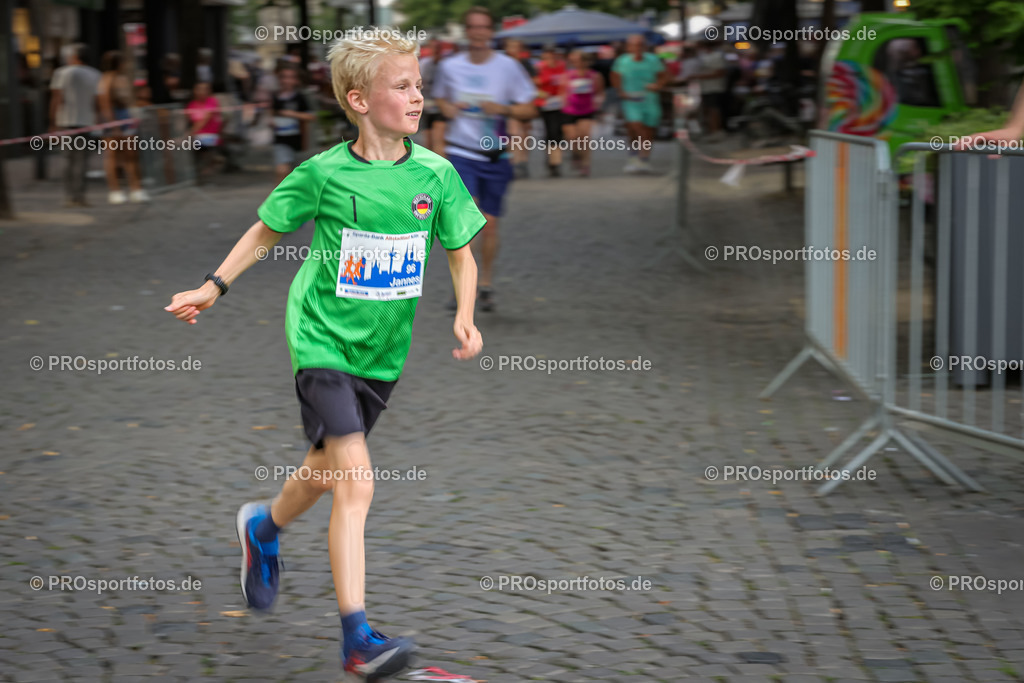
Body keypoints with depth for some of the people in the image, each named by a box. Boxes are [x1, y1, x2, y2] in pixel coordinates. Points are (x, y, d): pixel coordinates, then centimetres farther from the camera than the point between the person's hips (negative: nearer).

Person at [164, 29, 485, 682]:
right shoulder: (324, 173, -11)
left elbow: (462, 254, 8)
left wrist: (465, 317, -8)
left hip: (383, 352, 5)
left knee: (327, 469, 20)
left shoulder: (435, 174, -4)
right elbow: (266, 232, 6)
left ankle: (263, 528, 53)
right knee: (355, 482, -16)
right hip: (324, 340, -5)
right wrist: (212, 289, 3)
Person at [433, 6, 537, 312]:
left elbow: (528, 111, 2)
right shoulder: (450, 66, 3)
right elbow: (441, 98, 22)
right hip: (460, 153, -1)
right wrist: (448, 109, -1)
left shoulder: (508, 66, -2)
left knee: (489, 224, 6)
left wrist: (503, 109, -17)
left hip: (495, 157, 1)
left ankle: (486, 285, 25)